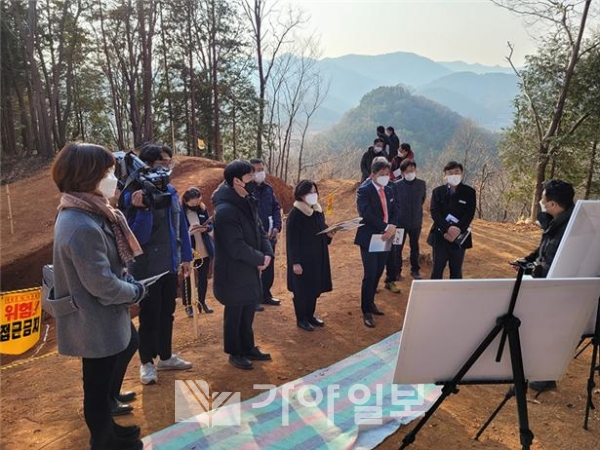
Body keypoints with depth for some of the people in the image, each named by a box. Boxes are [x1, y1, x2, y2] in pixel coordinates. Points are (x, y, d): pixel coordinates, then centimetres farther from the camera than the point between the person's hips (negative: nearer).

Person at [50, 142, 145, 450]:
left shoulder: (83, 214, 3)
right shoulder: (83, 227, -31)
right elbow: (102, 284, -28)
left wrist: (129, 283, 0)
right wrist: (136, 291, -12)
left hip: (99, 318, 10)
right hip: (95, 323, -10)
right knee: (98, 385, 11)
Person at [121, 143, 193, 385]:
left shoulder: (170, 191, 3)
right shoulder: (134, 195, -17)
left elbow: (181, 226, 10)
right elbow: (138, 237, -22)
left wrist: (186, 256, 12)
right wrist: (142, 209, -35)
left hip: (170, 265, 6)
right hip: (147, 268, -6)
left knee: (167, 312, 17)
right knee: (149, 315, 6)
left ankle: (166, 356, 33)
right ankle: (147, 362, 24)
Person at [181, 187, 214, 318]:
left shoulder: (202, 209, -1)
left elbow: (211, 224, 7)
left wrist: (206, 228, -15)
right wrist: (189, 231, -28)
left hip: (204, 251, 5)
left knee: (203, 278, 16)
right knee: (187, 279, 10)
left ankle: (202, 302, 33)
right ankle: (188, 305, 24)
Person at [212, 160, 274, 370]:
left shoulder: (247, 202, 5)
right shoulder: (225, 210, -26)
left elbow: (259, 231, 10)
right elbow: (237, 247, -27)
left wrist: (267, 253, -6)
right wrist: (260, 259, -15)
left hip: (250, 269, 9)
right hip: (233, 272, -9)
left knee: (248, 312, 20)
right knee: (234, 314, 10)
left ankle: (248, 348, 37)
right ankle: (235, 353, 28)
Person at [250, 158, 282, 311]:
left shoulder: (268, 188, 8)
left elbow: (276, 208, 14)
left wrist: (276, 227, -2)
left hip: (269, 237, 7)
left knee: (269, 268, 17)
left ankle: (266, 295, 33)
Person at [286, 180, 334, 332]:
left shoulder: (318, 211, 5)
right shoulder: (295, 215, -17)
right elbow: (292, 241, -17)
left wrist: (329, 234, -6)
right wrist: (295, 262, -19)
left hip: (318, 257, 7)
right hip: (302, 259, -7)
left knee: (315, 288, 16)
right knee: (302, 290, 4)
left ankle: (310, 315, 32)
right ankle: (301, 319, 21)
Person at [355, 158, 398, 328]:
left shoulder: (388, 190, 11)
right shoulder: (364, 190, -12)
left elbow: (393, 211, 10)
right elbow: (367, 214, -22)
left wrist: (392, 227, -10)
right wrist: (386, 228, -23)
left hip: (384, 238, 7)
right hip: (369, 239, -7)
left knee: (377, 274, 15)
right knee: (370, 275, -6)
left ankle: (370, 303, 31)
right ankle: (366, 311, 4)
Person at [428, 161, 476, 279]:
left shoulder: (469, 192, 3)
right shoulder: (438, 191, 4)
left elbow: (469, 214, -6)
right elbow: (434, 212, -7)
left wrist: (457, 230, -19)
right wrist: (447, 228, -21)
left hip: (459, 237, 0)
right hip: (440, 236, 0)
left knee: (456, 270, 9)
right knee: (437, 269, 5)